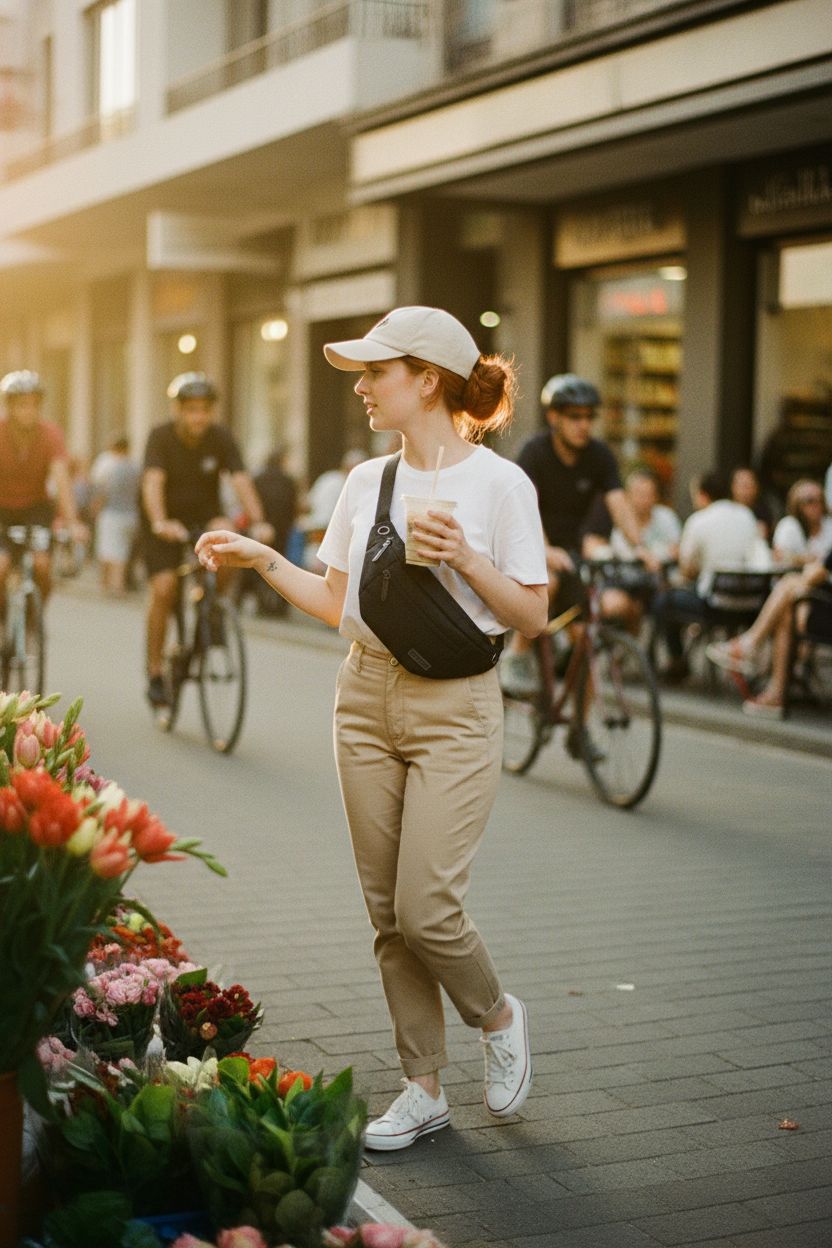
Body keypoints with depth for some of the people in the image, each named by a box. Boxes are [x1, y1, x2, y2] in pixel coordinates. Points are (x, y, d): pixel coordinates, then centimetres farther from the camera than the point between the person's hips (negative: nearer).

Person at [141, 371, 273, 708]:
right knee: (163, 588, -17)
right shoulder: (161, 437, -18)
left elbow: (241, 481, -23)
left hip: (204, 514, 2)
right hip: (166, 522, -2)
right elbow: (153, 482, -31)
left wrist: (258, 521, -40)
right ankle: (154, 673, -4)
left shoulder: (221, 438, -12)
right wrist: (159, 523, -50)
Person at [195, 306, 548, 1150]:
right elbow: (338, 604, 14)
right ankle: (423, 1089, 21)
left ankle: (499, 1017, 22)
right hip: (366, 700, 6)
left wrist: (464, 558, -20)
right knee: (388, 914, 8)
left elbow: (532, 618, -7)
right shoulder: (366, 482, 8)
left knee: (426, 908, -10)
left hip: (454, 708, -5)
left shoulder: (499, 484, -8)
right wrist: (261, 559, 6)